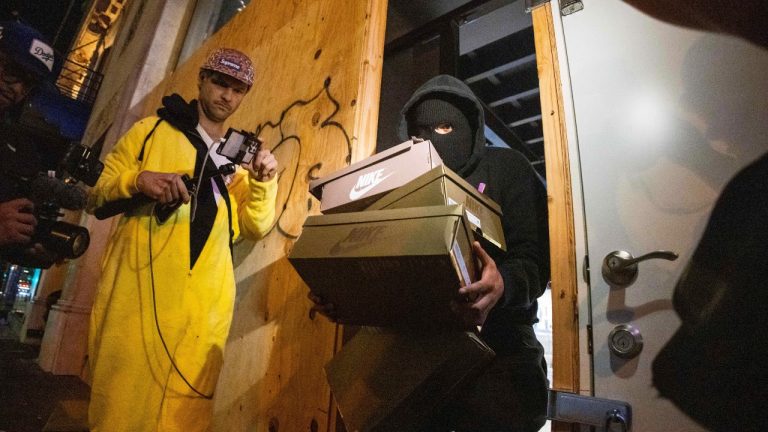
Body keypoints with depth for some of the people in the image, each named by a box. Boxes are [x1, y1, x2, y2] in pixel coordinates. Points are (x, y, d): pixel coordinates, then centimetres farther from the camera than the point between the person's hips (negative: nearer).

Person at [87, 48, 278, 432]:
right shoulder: (152, 130, 12)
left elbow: (255, 228, 9)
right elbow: (97, 192, 9)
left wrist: (263, 183, -8)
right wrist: (138, 180, -11)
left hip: (204, 303, 2)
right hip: (138, 288, -1)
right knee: (122, 400, 1)